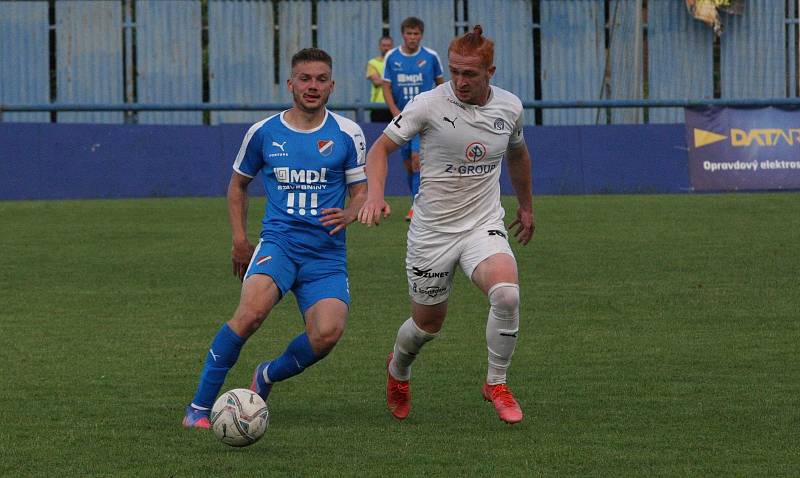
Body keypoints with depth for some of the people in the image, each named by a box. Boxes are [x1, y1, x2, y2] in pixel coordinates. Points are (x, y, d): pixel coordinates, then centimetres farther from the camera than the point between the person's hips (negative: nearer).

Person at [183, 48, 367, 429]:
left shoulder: (347, 135, 4)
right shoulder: (263, 133, 6)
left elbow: (362, 192, 10)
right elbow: (238, 183, 22)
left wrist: (348, 215, -13)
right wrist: (239, 238, 11)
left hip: (326, 254, 1)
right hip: (278, 242, -1)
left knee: (327, 333, -23)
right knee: (251, 312, -30)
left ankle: (268, 376, 10)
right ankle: (199, 407, -19)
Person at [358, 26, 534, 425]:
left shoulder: (509, 107, -1)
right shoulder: (429, 104, -13)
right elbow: (381, 147, -7)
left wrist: (526, 206, 30)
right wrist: (375, 195, -25)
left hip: (484, 226, 2)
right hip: (432, 230, -2)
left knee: (506, 293, -27)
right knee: (428, 324, 8)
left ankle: (496, 384, -6)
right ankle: (398, 370, 45)